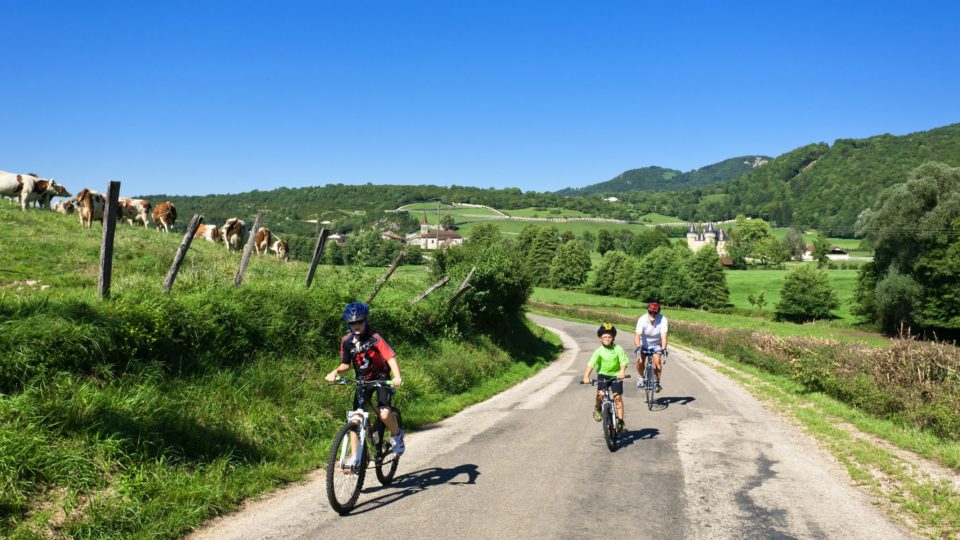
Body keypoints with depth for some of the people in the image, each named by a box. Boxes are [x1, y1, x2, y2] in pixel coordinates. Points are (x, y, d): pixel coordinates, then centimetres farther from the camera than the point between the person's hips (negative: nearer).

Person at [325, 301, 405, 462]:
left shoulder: (374, 337, -21)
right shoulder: (346, 341, -7)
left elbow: (391, 357, -32)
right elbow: (346, 365, 5)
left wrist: (397, 377, -48)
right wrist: (335, 372, -17)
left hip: (381, 377, -4)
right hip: (363, 380, 4)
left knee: (384, 414, -23)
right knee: (356, 419, -6)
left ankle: (397, 435, 9)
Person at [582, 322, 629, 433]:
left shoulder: (618, 349, -12)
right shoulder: (599, 351, -13)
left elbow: (623, 362, -17)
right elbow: (591, 364, -20)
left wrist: (622, 371, -36)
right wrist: (586, 376, -32)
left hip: (616, 375, 0)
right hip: (603, 374, 0)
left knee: (618, 397, -4)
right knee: (600, 394, -20)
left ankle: (620, 421, 5)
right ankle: (597, 408, 11)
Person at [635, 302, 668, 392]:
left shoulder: (662, 320, -25)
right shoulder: (642, 319, -26)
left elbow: (664, 336, -33)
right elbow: (637, 335, -35)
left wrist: (663, 348, -48)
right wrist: (638, 347, -51)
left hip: (656, 345, 0)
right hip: (644, 344, 0)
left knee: (657, 360, -25)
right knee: (640, 361, -19)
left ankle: (658, 381, -5)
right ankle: (641, 377, 12)